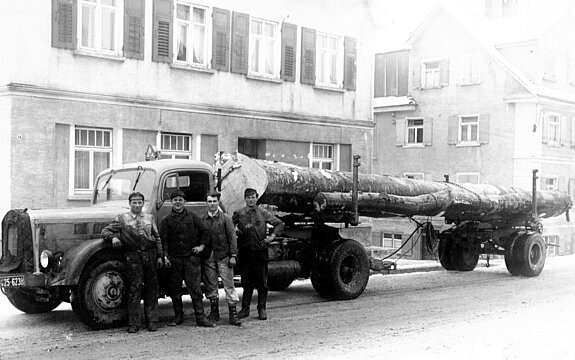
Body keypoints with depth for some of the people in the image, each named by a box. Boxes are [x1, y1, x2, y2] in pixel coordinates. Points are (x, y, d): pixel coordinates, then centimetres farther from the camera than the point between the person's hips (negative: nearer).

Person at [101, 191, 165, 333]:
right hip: (133, 256, -3)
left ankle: (152, 321, 13)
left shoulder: (150, 217, 16)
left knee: (152, 289, 4)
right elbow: (105, 231, 8)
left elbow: (157, 237, 17)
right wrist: (113, 237, -14)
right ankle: (133, 324, -1)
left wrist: (160, 256, 11)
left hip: (150, 255, 3)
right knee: (134, 289, -6)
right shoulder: (122, 218, 8)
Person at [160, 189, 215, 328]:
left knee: (195, 288, -3)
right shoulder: (166, 220, 5)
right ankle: (178, 317, 20)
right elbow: (163, 240, -1)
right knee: (175, 290, 7)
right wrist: (165, 256, -9)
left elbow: (205, 231, 13)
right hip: (174, 259, 1)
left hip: (191, 258, -1)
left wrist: (202, 246, 5)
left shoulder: (192, 217, 7)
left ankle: (200, 317, 0)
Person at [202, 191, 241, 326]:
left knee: (229, 286, -2)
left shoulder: (225, 218, 0)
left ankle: (233, 313, 0)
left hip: (224, 256, -2)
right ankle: (214, 312, 22)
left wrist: (233, 256, -7)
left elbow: (232, 237, -1)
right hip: (208, 257, 2)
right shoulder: (202, 219, 5)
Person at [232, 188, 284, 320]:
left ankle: (262, 309, 11)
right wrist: (235, 232, -9)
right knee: (246, 282, 6)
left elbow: (279, 224, 8)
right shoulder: (238, 213, 6)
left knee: (261, 282, 2)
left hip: (260, 251, -1)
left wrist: (272, 236, -5)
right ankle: (245, 309, 15)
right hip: (244, 252, 1)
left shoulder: (263, 213, 4)